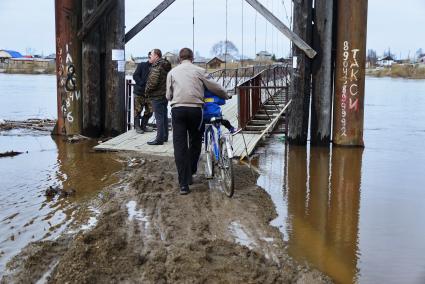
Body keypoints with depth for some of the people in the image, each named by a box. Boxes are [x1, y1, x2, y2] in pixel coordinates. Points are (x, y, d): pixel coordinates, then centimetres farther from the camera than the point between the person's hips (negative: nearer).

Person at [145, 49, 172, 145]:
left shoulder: (156, 67, -17)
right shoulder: (165, 66, 12)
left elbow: (153, 82, -23)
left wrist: (147, 91, -7)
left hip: (157, 96, -9)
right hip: (165, 94, 9)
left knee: (159, 117, -7)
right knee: (164, 116, 15)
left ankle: (159, 139, -6)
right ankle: (165, 136, 24)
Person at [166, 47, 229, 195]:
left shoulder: (172, 72, 12)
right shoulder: (199, 71, 7)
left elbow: (168, 95, 14)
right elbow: (215, 87, 8)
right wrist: (225, 96, 27)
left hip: (177, 109, 1)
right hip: (195, 109, -1)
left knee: (179, 145, 1)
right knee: (195, 142, 18)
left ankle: (184, 184, -3)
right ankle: (190, 173, 26)